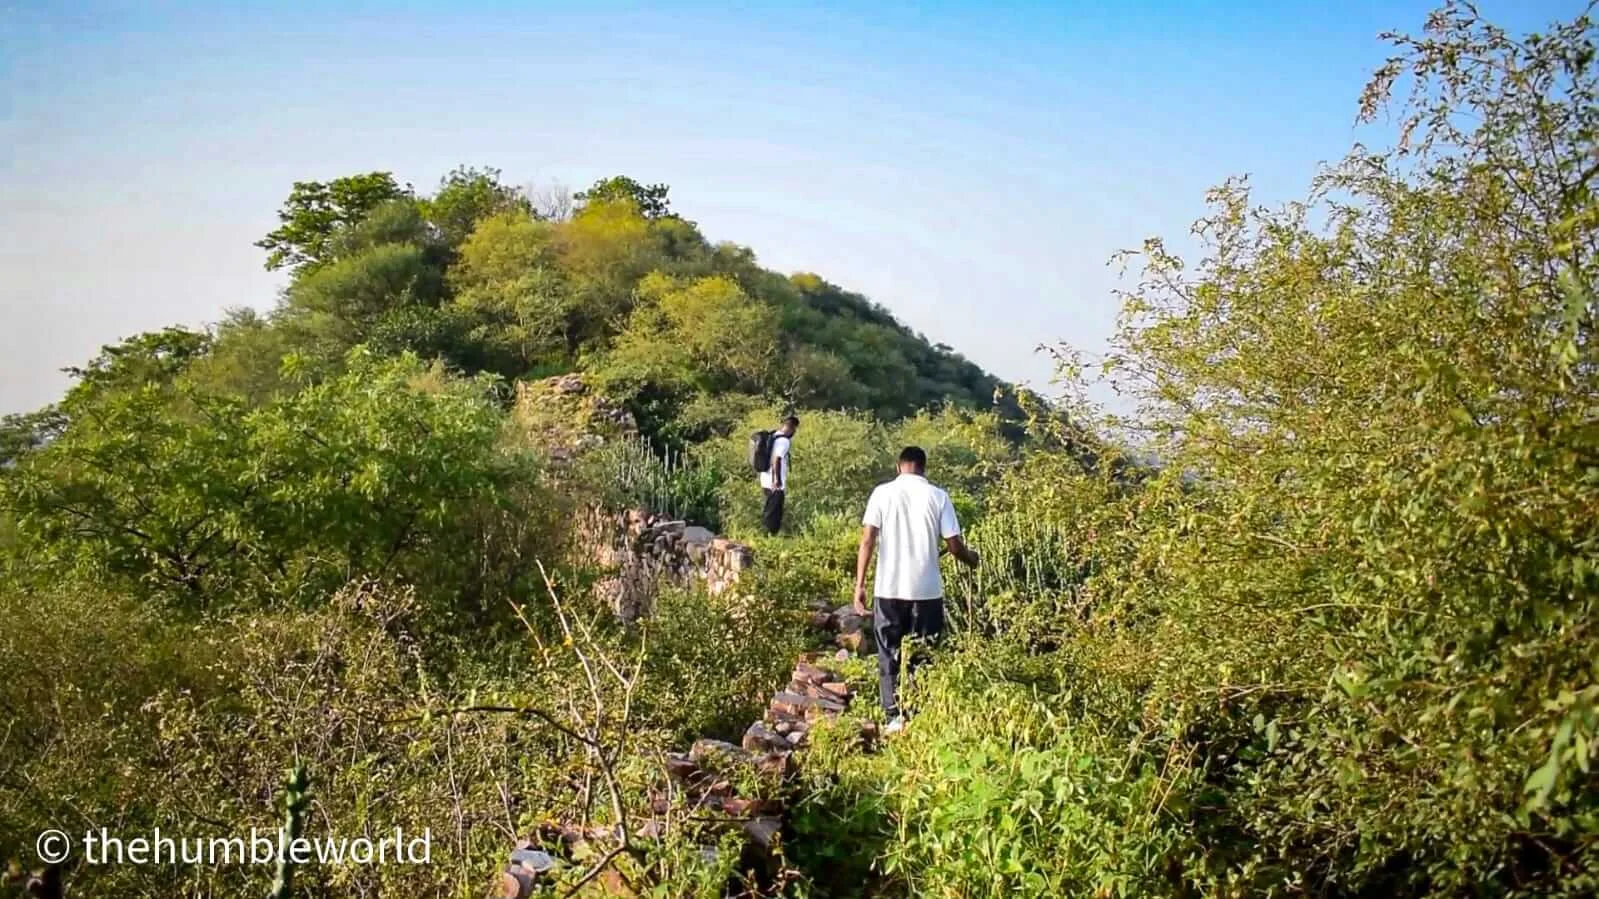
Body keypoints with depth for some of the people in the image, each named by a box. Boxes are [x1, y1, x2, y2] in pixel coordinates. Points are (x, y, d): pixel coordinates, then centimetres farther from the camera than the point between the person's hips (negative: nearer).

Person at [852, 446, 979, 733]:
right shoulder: (938, 496, -1)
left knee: (889, 656, 10)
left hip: (889, 588, 0)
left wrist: (860, 584, -2)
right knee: (921, 658, 12)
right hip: (927, 590, 0)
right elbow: (954, 546, -1)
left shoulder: (882, 493, -2)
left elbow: (867, 541, -6)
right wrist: (972, 558, 21)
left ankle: (894, 718, 8)